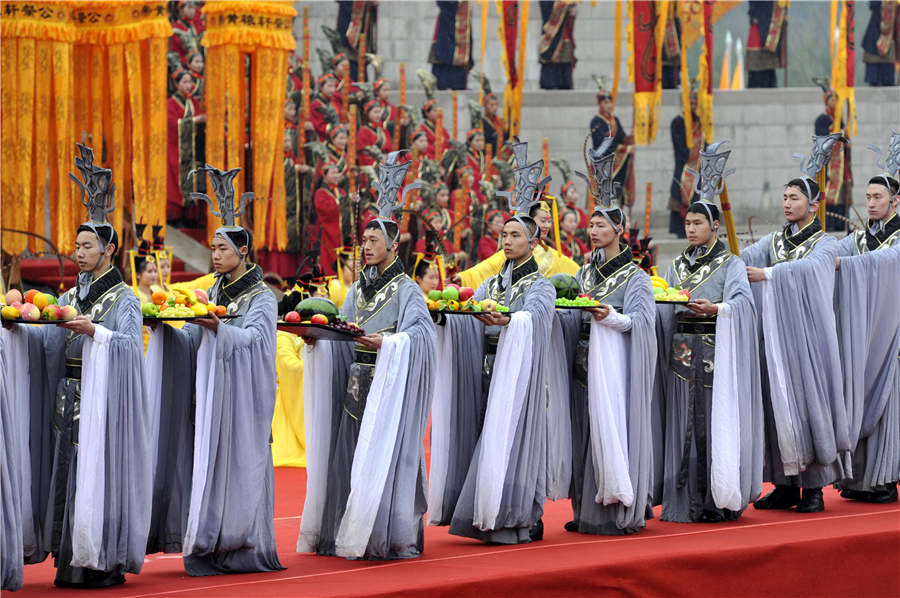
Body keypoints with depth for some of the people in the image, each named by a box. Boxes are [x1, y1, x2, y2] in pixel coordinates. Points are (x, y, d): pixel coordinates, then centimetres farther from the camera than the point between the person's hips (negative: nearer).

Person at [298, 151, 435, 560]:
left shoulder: (406, 289, -4)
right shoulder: (359, 288, 17)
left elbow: (419, 331, -17)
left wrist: (387, 342, -32)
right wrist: (317, 336, 0)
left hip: (390, 384, -7)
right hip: (356, 383, 7)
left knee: (385, 454, -8)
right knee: (351, 453, 5)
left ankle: (389, 537, -5)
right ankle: (351, 533, 9)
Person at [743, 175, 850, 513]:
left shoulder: (825, 244, 1)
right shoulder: (774, 241, 15)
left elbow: (808, 267, -20)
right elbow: (747, 256, -3)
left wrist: (768, 274, -31)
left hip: (805, 334, -4)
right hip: (775, 334, 4)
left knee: (806, 399, -7)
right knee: (777, 402, 1)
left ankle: (814, 488, -3)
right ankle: (786, 485, 7)